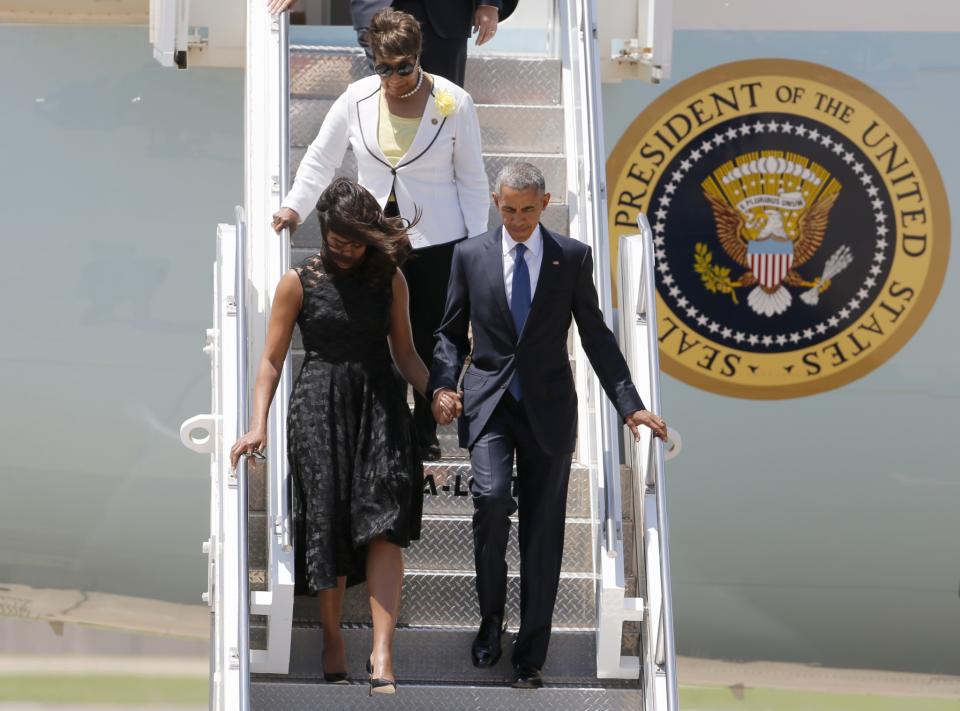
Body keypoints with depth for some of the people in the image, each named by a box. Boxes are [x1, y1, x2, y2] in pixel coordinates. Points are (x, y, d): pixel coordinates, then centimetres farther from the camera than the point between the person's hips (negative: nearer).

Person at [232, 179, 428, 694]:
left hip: (379, 402, 1)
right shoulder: (300, 282, 3)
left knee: (385, 523, -13)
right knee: (328, 523, 0)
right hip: (319, 408, -1)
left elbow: (404, 354, 15)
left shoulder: (389, 279, 9)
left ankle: (382, 652, -19)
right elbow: (272, 360, 3)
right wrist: (258, 425, -7)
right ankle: (332, 636, 17)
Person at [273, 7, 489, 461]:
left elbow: (472, 179, 1)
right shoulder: (357, 100, -2)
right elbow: (320, 159, 9)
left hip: (437, 242, -1)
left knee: (430, 338, 3)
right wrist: (294, 206, -4)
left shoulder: (453, 104, -6)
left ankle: (426, 430, 17)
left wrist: (476, 245, -2)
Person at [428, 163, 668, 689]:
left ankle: (530, 658, 7)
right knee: (491, 497, -24)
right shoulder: (470, 256, 5)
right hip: (488, 404, 0)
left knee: (542, 531, 0)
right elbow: (451, 331, 11)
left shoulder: (573, 257, 4)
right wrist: (442, 385, -7)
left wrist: (629, 404, -1)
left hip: (548, 408, 1)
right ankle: (490, 618, -1)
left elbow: (595, 335, 6)